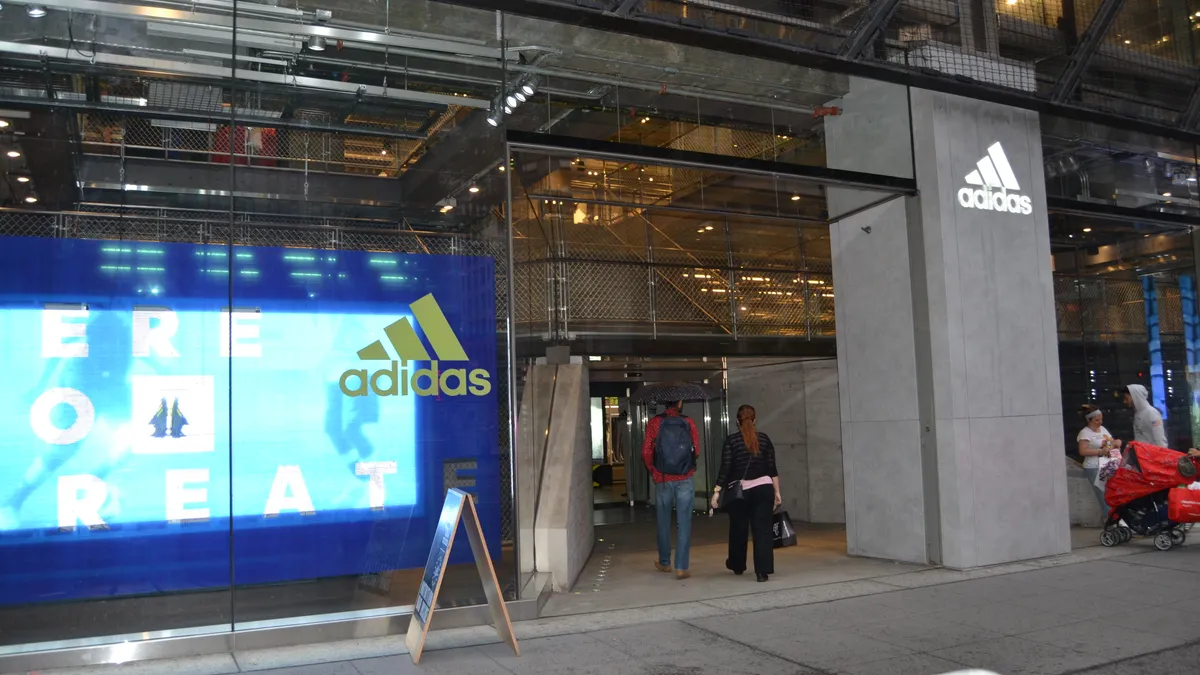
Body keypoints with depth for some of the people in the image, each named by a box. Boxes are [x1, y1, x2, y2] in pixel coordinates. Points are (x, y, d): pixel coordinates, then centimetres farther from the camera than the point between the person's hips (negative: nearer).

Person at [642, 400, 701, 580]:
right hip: (685, 480, -1)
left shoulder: (654, 422, -4)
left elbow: (646, 452, -5)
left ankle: (664, 563, 27)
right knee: (684, 523, 3)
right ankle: (681, 567, 0)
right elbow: (696, 451, -3)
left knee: (663, 523, 15)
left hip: (663, 480, 1)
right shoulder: (688, 422, -3)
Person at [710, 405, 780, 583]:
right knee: (763, 529, 0)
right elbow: (772, 468, 4)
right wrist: (777, 491, 10)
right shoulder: (764, 438, 5)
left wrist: (717, 490, -6)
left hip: (739, 491, -1)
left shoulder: (731, 440, -3)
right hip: (763, 488, 1)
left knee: (738, 529, 15)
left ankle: (737, 565, 33)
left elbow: (725, 468, -9)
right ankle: (763, 571, -8)